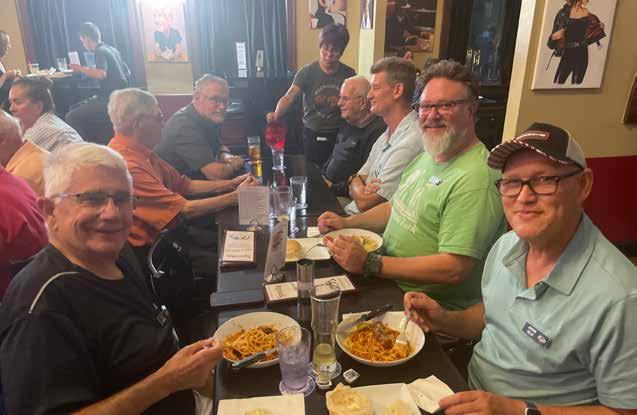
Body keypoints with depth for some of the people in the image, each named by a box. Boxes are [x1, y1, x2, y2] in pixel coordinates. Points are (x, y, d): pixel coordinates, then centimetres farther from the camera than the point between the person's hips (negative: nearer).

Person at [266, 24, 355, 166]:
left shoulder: (349, 74, -3)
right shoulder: (307, 72, -9)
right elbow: (289, 97, -21)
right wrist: (276, 115, -39)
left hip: (339, 135, 1)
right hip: (312, 134, -1)